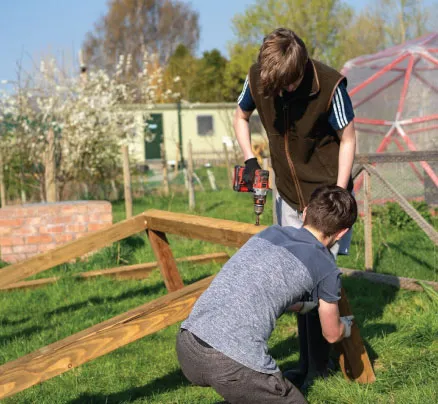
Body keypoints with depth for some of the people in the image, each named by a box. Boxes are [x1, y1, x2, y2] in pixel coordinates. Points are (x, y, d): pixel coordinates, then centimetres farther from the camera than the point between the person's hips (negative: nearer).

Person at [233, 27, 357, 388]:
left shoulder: (330, 85, -27)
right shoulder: (257, 78, -15)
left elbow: (347, 139, -14)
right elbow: (241, 117, 6)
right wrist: (250, 160, -8)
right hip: (288, 195, 5)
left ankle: (317, 366, 11)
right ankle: (309, 363, 25)